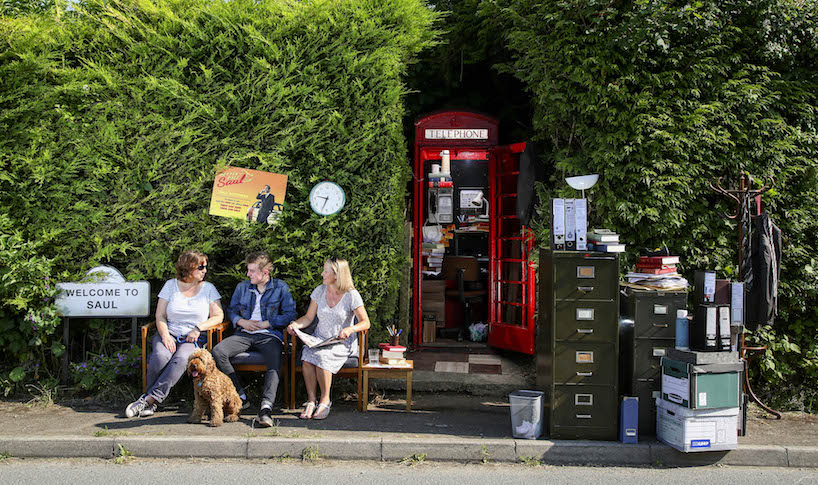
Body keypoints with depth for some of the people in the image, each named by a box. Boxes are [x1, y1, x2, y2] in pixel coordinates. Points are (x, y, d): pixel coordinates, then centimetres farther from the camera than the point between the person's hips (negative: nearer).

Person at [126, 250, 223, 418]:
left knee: (181, 359, -33)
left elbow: (218, 316, 2)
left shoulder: (208, 288, 9)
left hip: (194, 339, -1)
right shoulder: (171, 285, 9)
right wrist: (165, 335, -12)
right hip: (169, 334, 1)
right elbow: (160, 316, 6)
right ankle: (151, 402, -19)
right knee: (160, 356, -32)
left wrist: (198, 328, -12)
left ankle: (149, 399, -33)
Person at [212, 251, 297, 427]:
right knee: (217, 351, -23)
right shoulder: (242, 287, 17)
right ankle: (240, 395, -16)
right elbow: (231, 310, 21)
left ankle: (266, 408, -47)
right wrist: (242, 322, 0)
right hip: (244, 334, 4)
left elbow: (290, 313, -1)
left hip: (269, 335, -4)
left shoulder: (281, 287, 6)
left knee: (275, 364, -33)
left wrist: (266, 324, -8)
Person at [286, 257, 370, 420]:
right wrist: (295, 324, -10)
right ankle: (311, 400, -19)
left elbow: (365, 323, -5)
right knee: (307, 357, -29)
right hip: (318, 339, 4)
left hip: (341, 343, -4)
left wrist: (350, 329, -24)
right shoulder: (319, 291, 6)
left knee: (321, 357, -33)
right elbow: (308, 317, 11)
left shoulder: (352, 295, -7)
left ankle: (325, 400, -16)